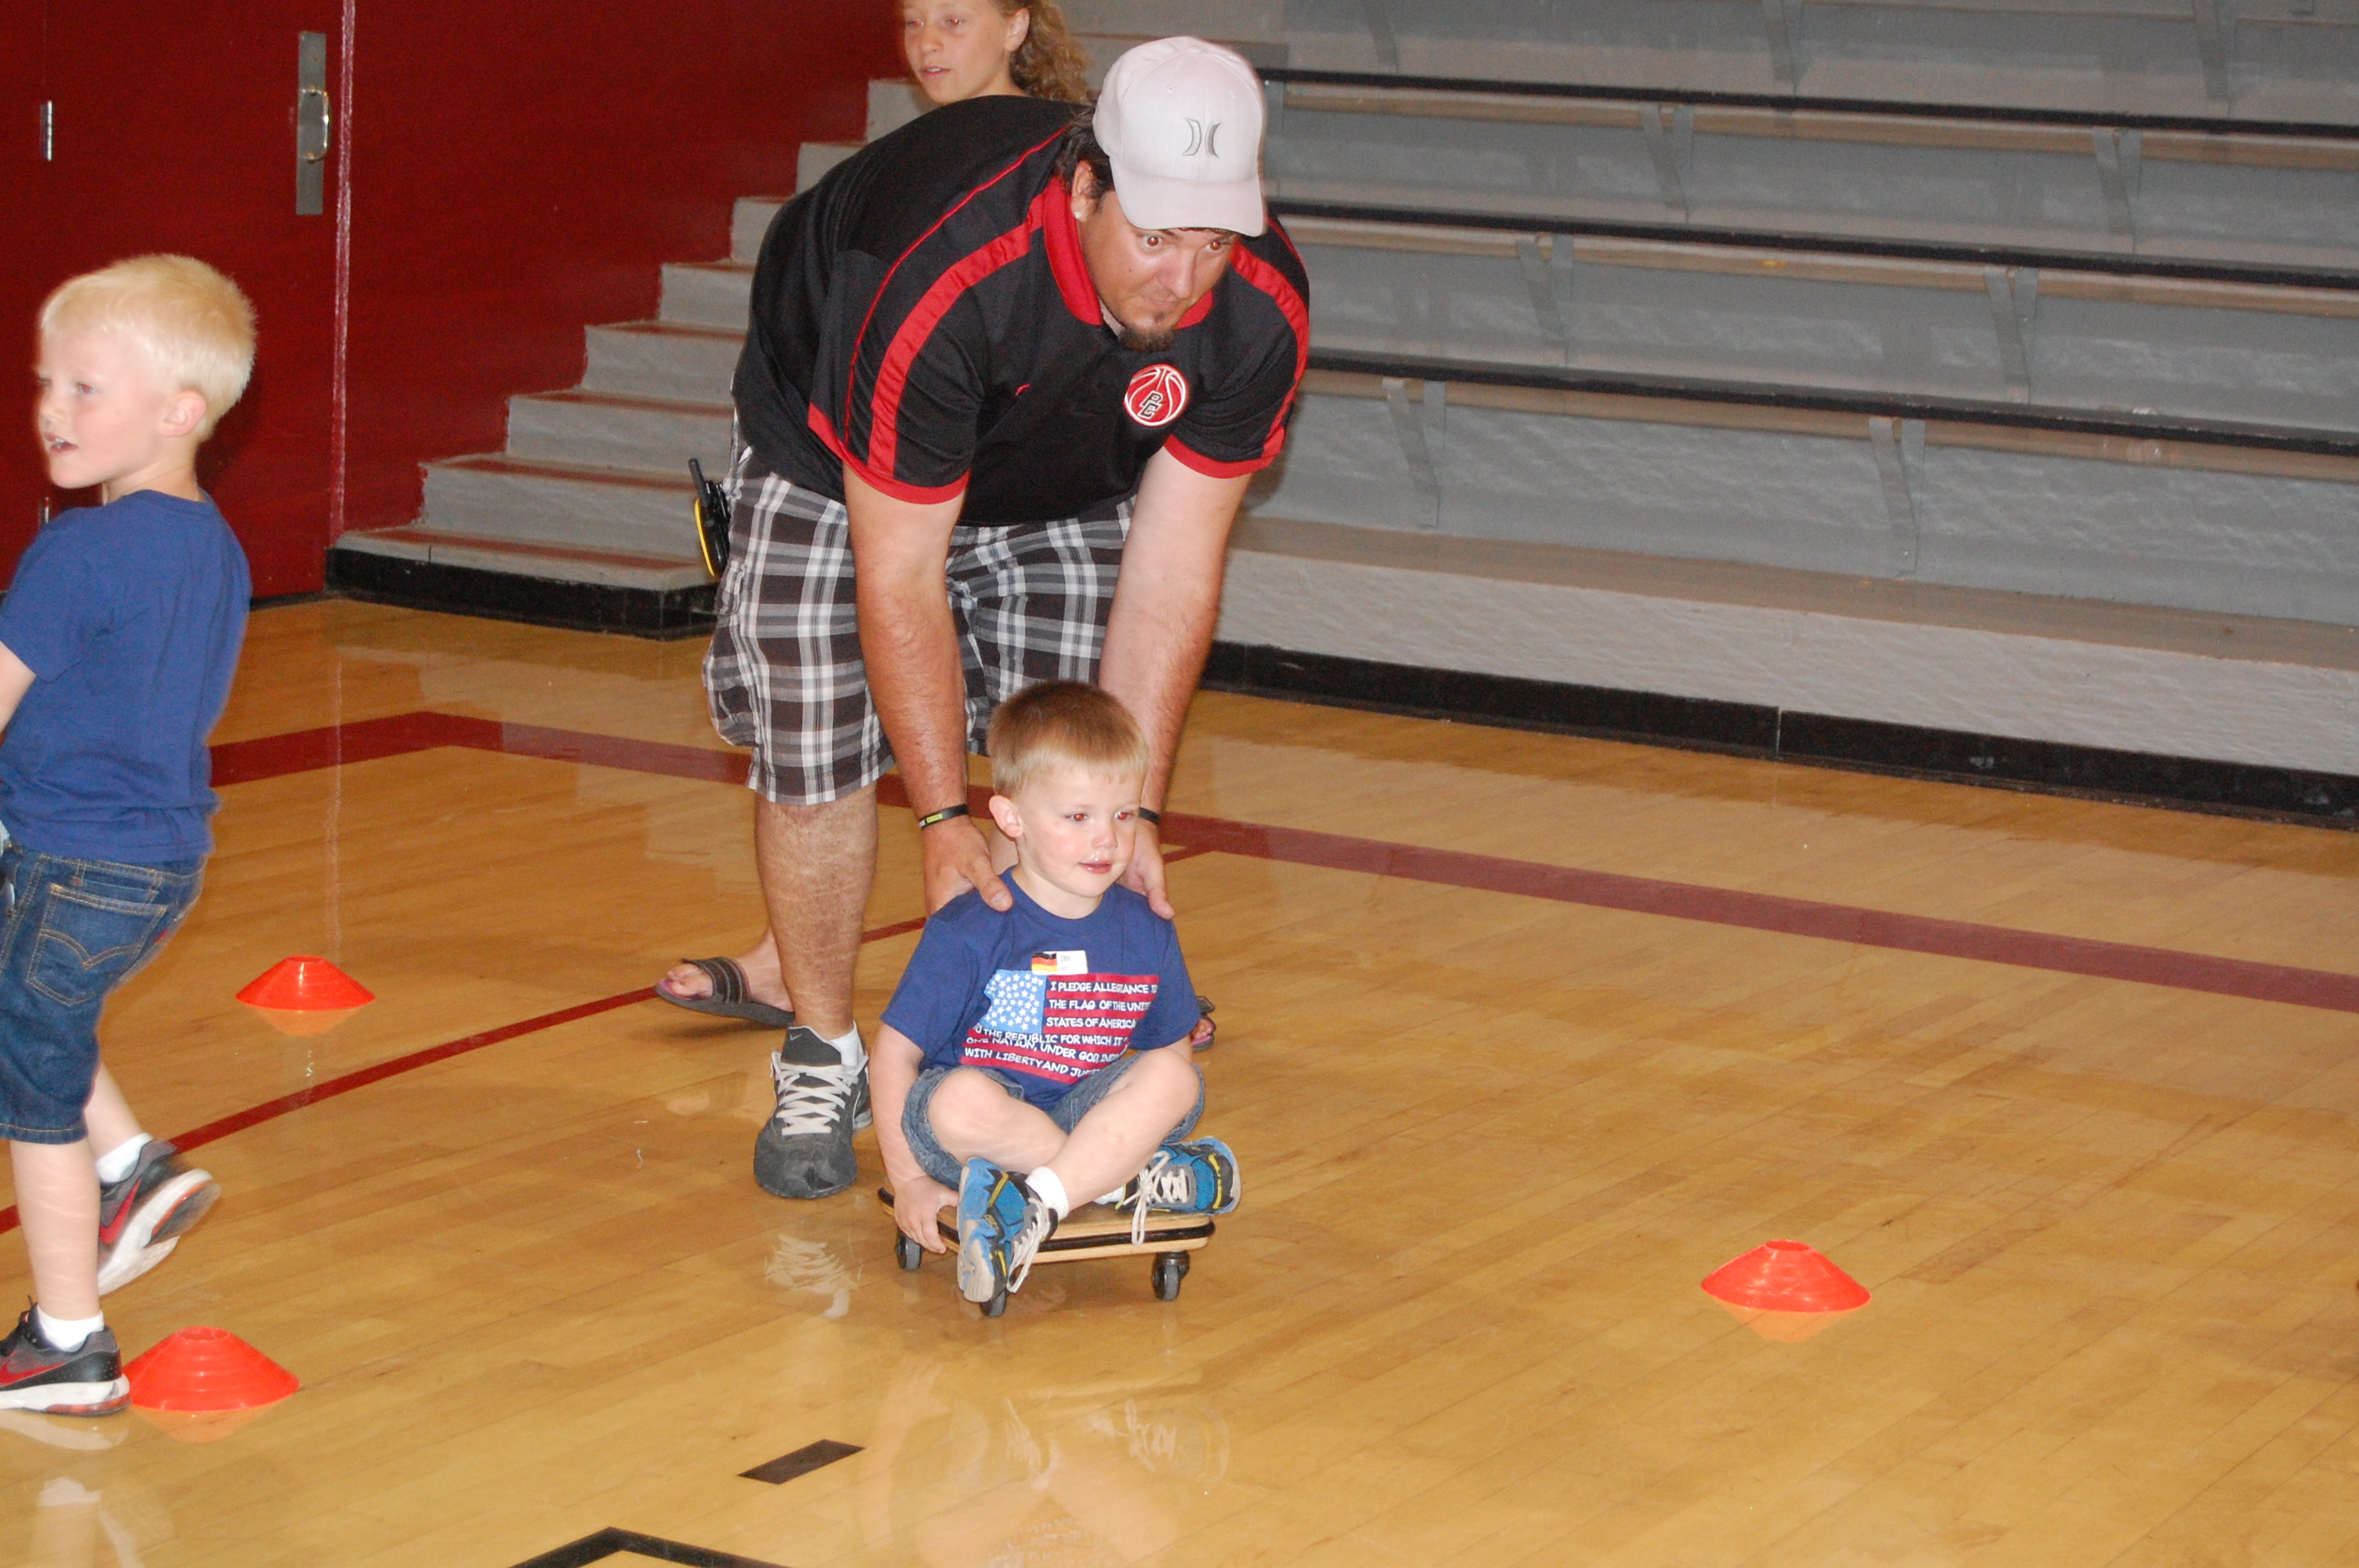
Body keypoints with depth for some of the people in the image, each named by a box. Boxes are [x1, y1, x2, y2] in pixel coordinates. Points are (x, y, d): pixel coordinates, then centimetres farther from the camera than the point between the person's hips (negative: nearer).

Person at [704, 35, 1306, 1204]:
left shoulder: (1262, 309, -31)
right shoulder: (937, 277, -43)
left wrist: (1132, 808, -24)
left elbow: (1172, 567, -22)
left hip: (1071, 480, 4)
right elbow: (898, 579, -35)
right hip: (837, 458, -3)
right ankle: (823, 1062, 7)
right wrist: (943, 819, -35)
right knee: (813, 740, -11)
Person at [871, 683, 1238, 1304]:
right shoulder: (968, 932, -10)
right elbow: (895, 1052, -8)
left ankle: (1038, 1206, -35)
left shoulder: (1147, 932, 3)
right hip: (984, 1130, -3)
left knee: (1176, 1079, -25)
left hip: (1085, 1112, 3)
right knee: (961, 1101, -38)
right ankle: (1130, 1179, -24)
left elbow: (1171, 1049, 12)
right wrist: (908, 1179, -14)